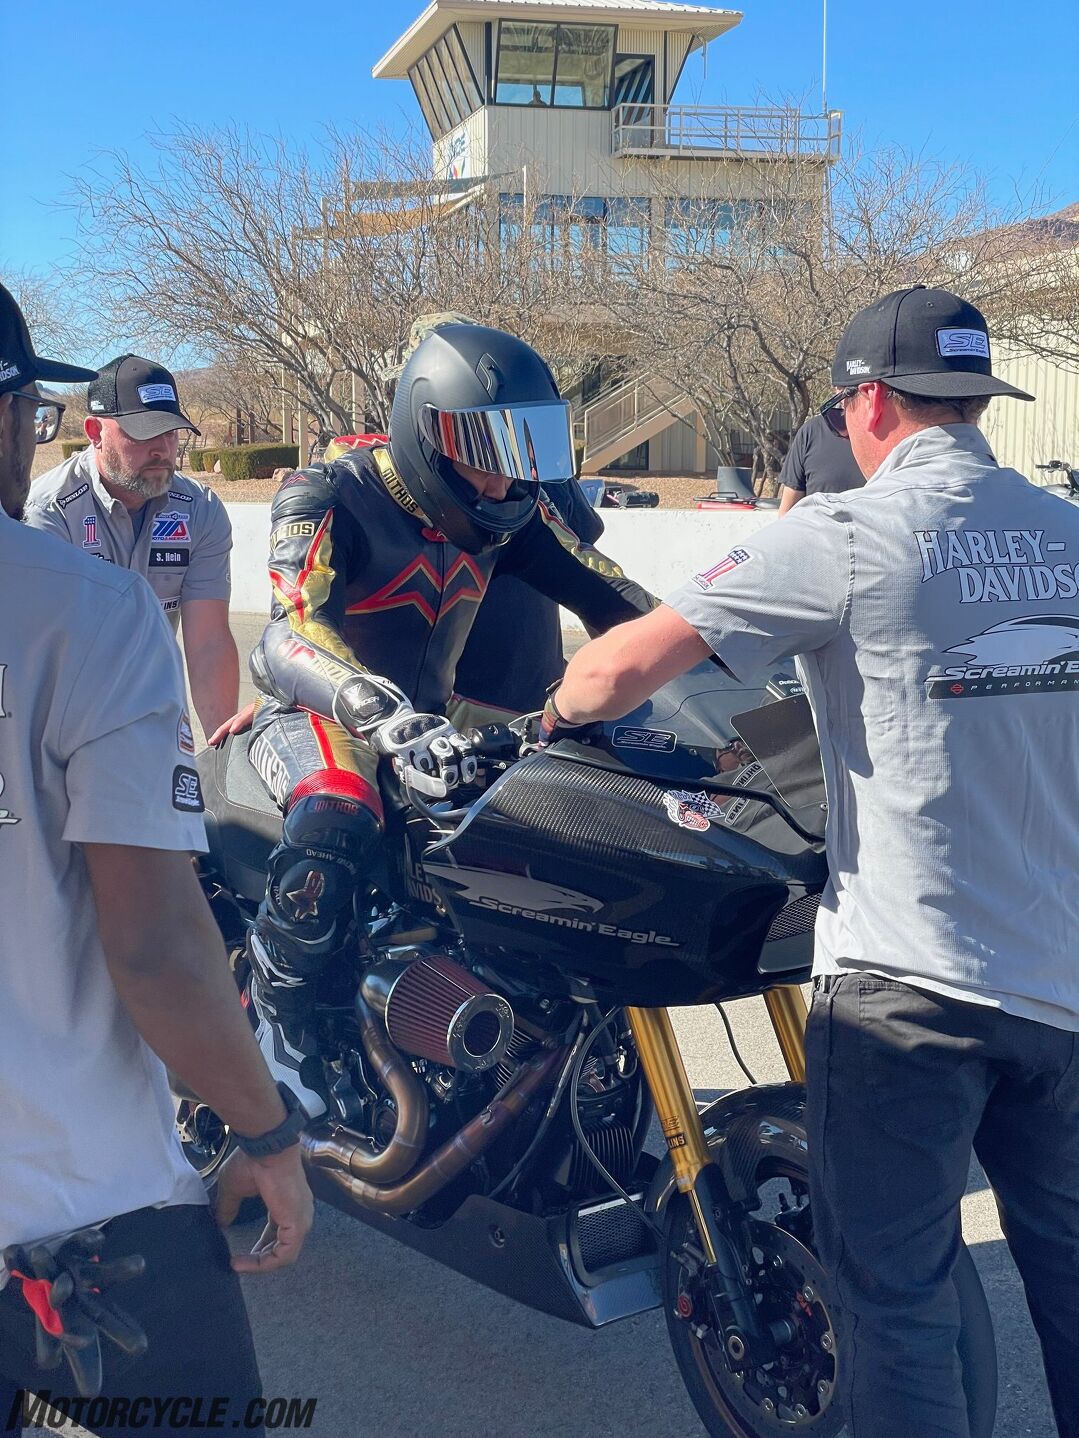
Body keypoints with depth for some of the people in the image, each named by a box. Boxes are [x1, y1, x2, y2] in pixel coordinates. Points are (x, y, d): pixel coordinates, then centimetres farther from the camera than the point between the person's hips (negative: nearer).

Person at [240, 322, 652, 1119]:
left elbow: (602, 591, 3)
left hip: (433, 711, 6)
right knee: (336, 826, -38)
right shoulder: (329, 499, -19)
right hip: (316, 714, -6)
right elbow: (291, 638, -34)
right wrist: (387, 718, -52)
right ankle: (275, 1016, -16)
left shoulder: (508, 511, 0)